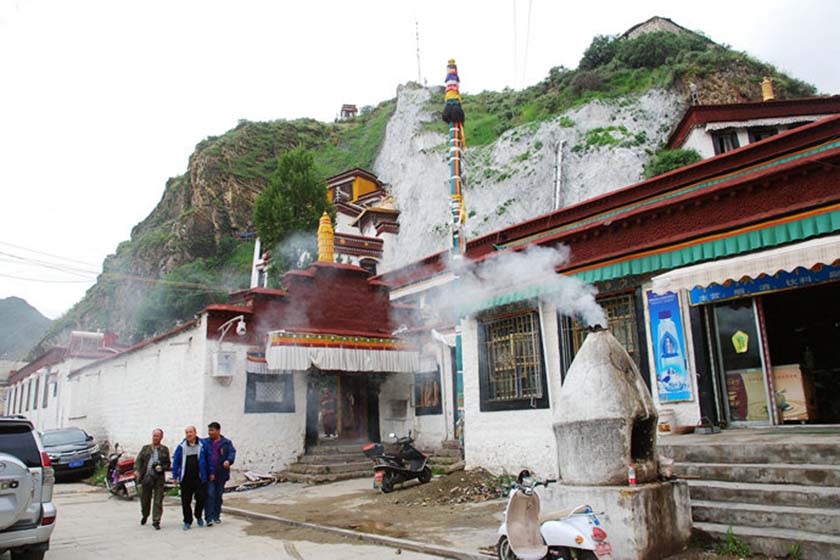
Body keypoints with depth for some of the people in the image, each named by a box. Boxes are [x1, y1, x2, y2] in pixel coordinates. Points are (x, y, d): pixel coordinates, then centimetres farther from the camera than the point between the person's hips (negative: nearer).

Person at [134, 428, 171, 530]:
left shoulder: (165, 449, 9)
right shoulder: (146, 448, 11)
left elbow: (168, 464, 10)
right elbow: (138, 460, 5)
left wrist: (162, 468, -9)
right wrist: (136, 470, -12)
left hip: (159, 477, -1)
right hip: (147, 477, 1)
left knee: (158, 501, -4)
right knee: (145, 499, 11)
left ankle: (156, 521, 3)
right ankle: (145, 515, 38)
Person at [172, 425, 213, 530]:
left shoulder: (203, 445, 2)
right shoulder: (181, 447, 4)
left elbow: (209, 459, 5)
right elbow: (176, 462, 6)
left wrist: (211, 473, 4)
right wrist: (175, 476, 2)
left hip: (200, 478, -1)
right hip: (186, 479, 1)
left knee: (201, 497, -4)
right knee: (185, 501, 4)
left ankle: (198, 516, 22)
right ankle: (187, 521, 18)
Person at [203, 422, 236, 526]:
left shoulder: (226, 443, 4)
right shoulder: (205, 442, 6)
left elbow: (232, 452, -7)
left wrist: (228, 460, -28)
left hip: (221, 474, 1)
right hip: (208, 473, -1)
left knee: (218, 495, 10)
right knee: (209, 495, -9)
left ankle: (216, 516, 23)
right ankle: (208, 518, -6)